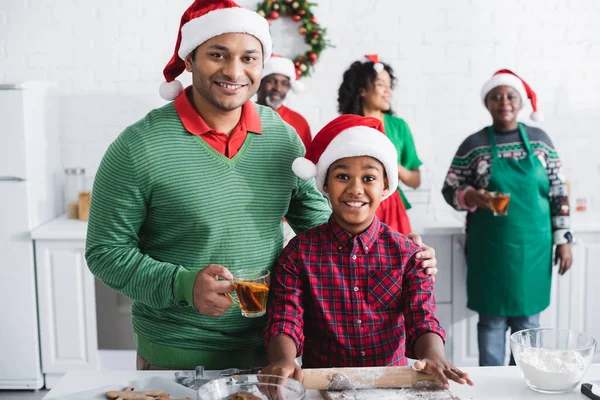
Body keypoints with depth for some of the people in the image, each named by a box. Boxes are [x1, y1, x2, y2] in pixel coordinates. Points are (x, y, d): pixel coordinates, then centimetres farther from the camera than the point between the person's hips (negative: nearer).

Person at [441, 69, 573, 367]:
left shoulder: (539, 140, 3)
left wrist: (563, 239, 3)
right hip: (491, 249, -2)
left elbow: (558, 193, 6)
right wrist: (472, 197, -20)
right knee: (492, 320, 5)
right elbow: (449, 190, 1)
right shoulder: (473, 145, -3)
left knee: (528, 320, 11)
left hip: (533, 247, 2)